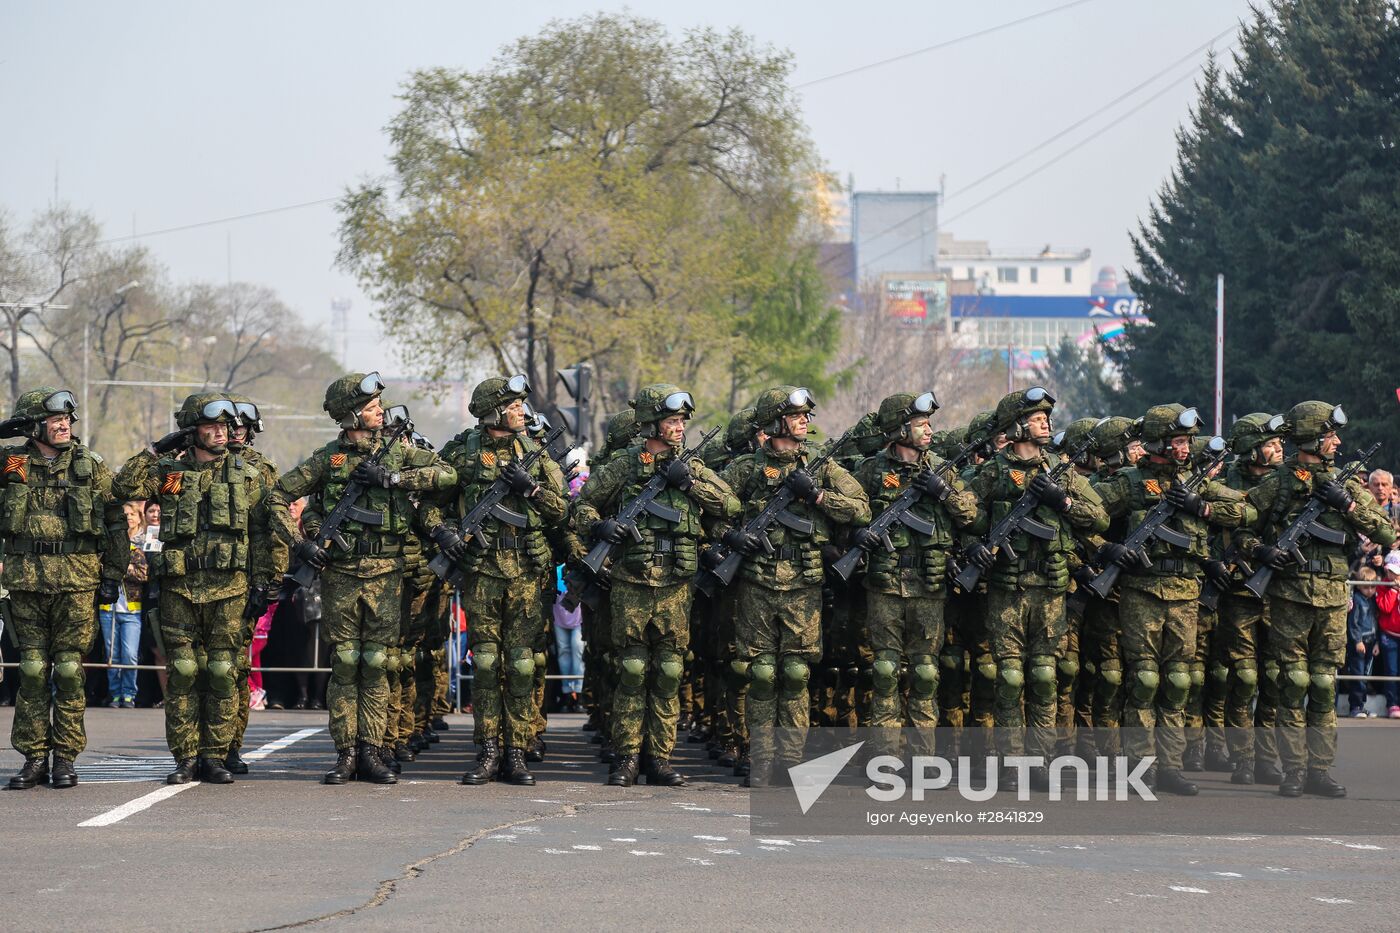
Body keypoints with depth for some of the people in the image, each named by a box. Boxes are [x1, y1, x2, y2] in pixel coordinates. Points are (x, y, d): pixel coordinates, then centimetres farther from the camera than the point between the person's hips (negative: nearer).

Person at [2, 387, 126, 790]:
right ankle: (34, 757, 8)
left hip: (77, 579, -1)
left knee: (69, 669, -1)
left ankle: (65, 757, 5)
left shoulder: (90, 466, 6)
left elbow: (115, 522, 8)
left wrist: (113, 574, 1)